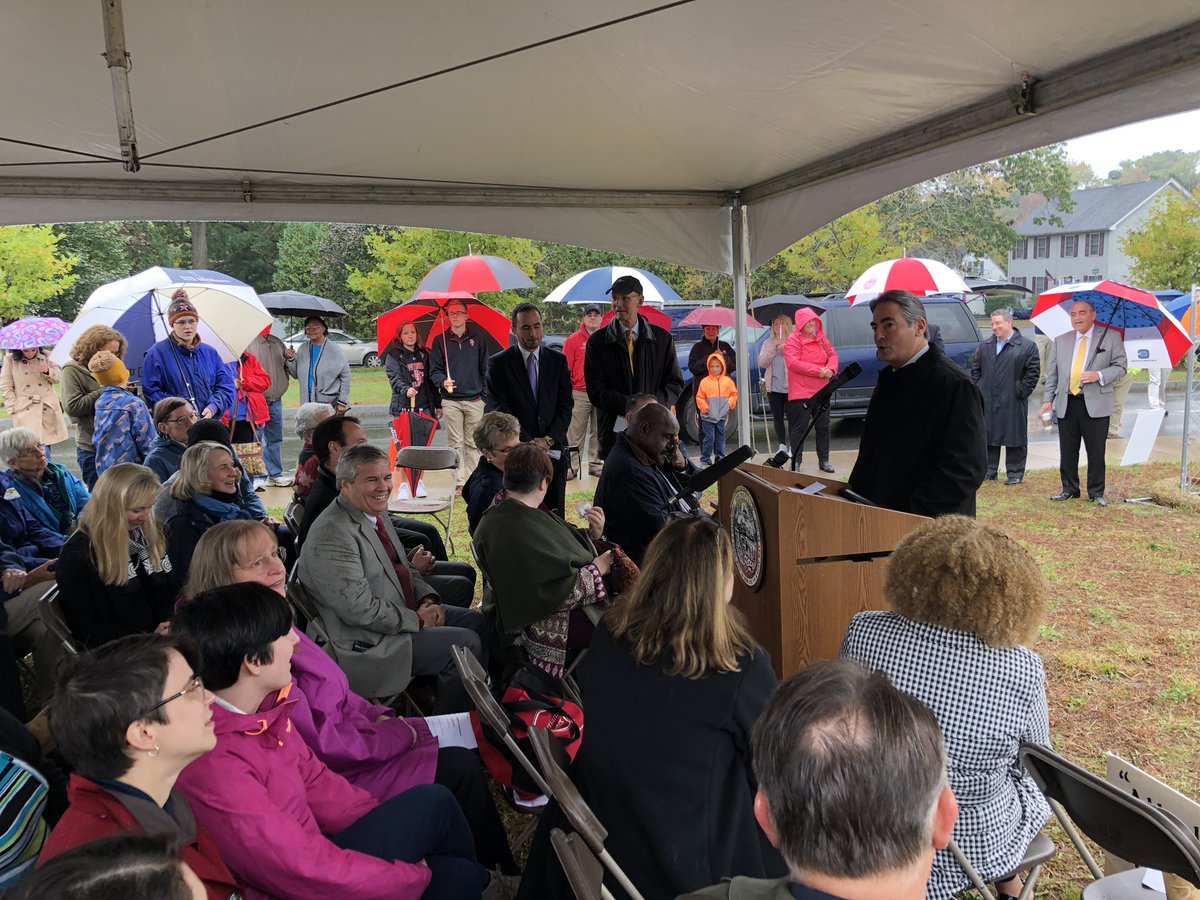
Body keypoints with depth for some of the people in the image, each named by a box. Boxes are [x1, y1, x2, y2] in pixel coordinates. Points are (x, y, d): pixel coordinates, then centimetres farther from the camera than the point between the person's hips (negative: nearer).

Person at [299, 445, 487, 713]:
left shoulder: (376, 513, 7)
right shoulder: (332, 536, -24)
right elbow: (360, 610, -27)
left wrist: (427, 598, -1)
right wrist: (417, 620, -17)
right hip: (367, 644, -10)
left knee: (477, 622, 8)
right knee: (467, 644, -14)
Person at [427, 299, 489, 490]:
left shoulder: (478, 340, 9)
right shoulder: (440, 341, 8)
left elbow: (484, 370, 9)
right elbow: (434, 370, 7)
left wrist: (484, 396, 3)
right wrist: (442, 381, -14)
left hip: (474, 400, 0)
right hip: (450, 401, 0)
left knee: (473, 444, 3)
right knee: (455, 443, 0)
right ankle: (459, 482, 3)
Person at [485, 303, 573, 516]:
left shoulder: (558, 360, 10)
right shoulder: (498, 363, 1)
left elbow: (565, 405, 7)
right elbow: (499, 410, -5)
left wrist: (549, 439, -7)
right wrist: (529, 442, -11)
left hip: (553, 450, 3)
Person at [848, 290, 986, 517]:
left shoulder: (955, 385, -17)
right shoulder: (889, 379, 12)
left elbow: (965, 469, -23)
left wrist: (908, 513, -26)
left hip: (931, 527, -8)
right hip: (879, 515, 8)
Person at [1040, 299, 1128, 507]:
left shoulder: (1111, 337, 3)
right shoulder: (1060, 341, 12)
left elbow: (1120, 366, 1)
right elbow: (1052, 373, 12)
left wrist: (1099, 376, -17)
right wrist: (1048, 400, 5)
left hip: (1096, 405, -3)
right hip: (1067, 404, 3)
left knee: (1096, 452, 2)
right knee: (1067, 451, 8)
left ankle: (1096, 493, 13)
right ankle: (1069, 490, 20)